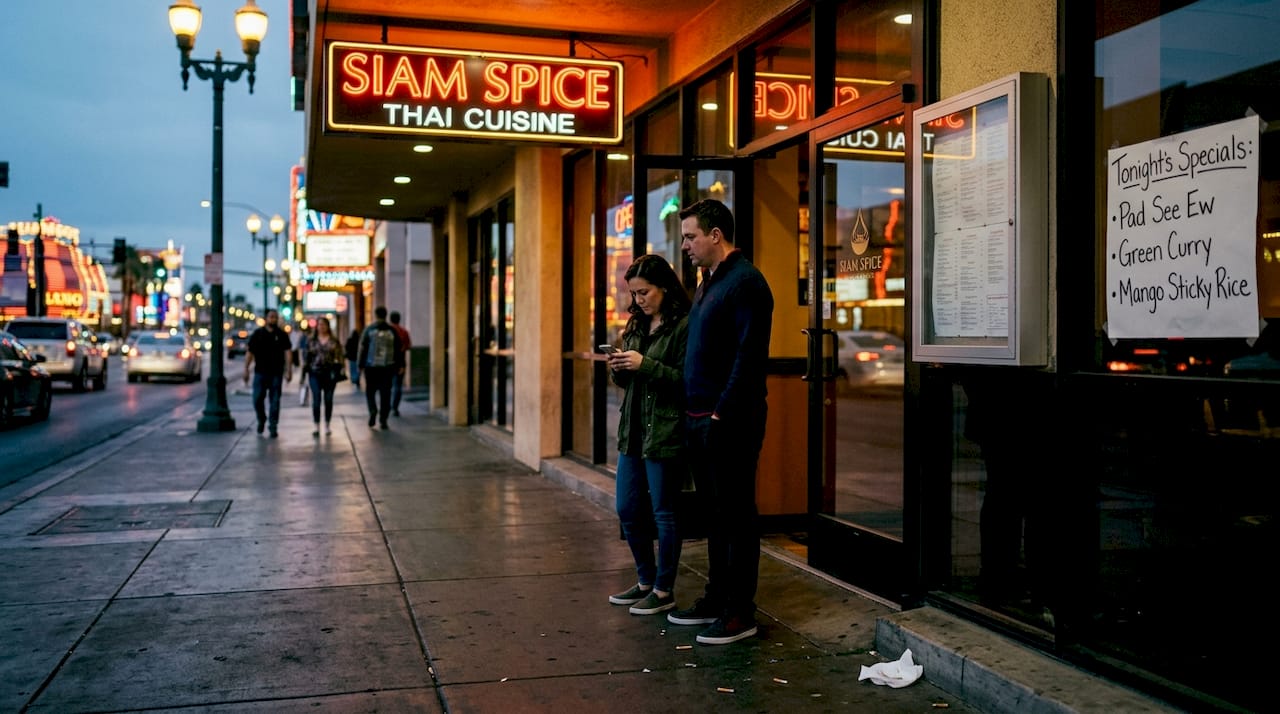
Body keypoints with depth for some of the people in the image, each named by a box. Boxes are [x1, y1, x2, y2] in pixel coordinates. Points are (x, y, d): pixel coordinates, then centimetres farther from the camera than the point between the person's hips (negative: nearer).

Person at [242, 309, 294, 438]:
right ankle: (261, 420, 24)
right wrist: (246, 369, -1)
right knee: (257, 399, -2)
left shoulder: (282, 335, 5)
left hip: (276, 373, -1)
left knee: (275, 401, 0)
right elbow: (250, 352, 6)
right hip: (260, 372, 1)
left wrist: (289, 370, -12)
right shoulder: (257, 334, 6)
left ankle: (273, 427, 6)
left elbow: (288, 352, -2)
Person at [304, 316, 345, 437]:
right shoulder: (311, 340, 7)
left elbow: (339, 356, 6)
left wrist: (338, 369, -3)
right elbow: (306, 356, 9)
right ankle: (316, 426, -3)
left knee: (328, 400, 5)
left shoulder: (334, 341, 6)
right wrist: (304, 368, 3)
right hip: (315, 374, 0)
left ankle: (327, 426, 16)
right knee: (316, 400, -7)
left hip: (330, 374, 0)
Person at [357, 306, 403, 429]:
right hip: (387, 367, 1)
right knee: (385, 393, 5)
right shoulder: (392, 331, 2)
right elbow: (398, 349, 4)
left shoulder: (369, 330, -2)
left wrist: (361, 365, 4)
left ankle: (373, 410, -11)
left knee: (370, 391, 12)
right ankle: (383, 419, 3)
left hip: (371, 367, -1)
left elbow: (363, 349, -1)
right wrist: (400, 365, 10)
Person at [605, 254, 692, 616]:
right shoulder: (637, 325, 14)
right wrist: (619, 369, -1)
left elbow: (687, 380, -18)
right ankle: (646, 581, 29)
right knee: (628, 509, 13)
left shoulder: (684, 325, -11)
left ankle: (664, 590, 16)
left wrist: (645, 364, -21)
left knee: (663, 512, 2)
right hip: (633, 429, 8)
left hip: (665, 433, -8)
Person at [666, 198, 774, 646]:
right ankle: (716, 598, 27)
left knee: (735, 515, -1)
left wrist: (723, 413, -20)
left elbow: (749, 356, -19)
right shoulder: (708, 282, 18)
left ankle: (739, 613, 7)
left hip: (729, 422, -10)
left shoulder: (745, 282, -12)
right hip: (701, 419, 10)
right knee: (713, 513, 16)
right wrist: (695, 412, 14)